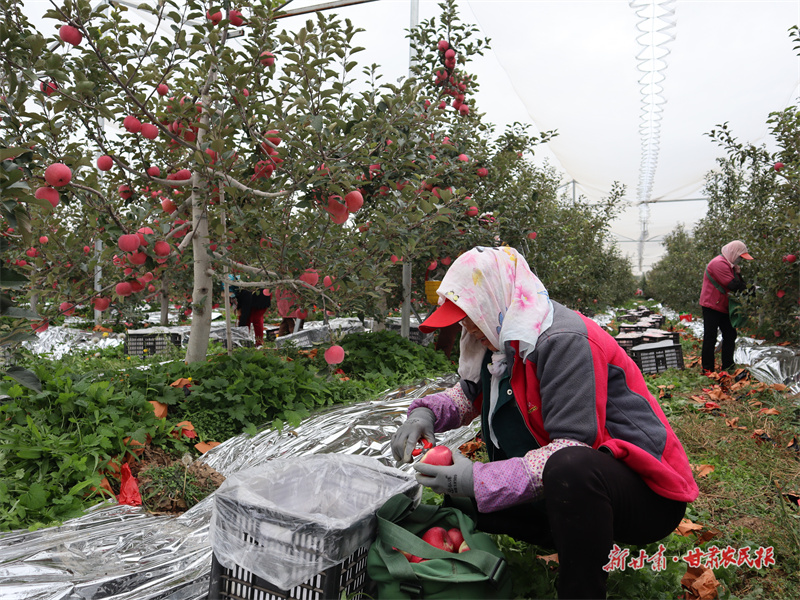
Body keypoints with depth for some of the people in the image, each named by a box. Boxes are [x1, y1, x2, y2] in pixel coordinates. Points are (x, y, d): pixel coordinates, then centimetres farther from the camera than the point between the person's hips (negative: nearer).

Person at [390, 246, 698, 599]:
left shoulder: (564, 341, -23)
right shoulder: (507, 339, 5)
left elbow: (573, 448, -29)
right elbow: (469, 393, 17)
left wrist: (478, 480, -27)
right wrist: (426, 413, -5)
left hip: (647, 491, -9)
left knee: (570, 469, -42)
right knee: (460, 499, 4)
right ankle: (588, 542, 12)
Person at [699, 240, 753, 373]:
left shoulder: (730, 265, 16)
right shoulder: (719, 264, -18)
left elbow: (740, 284, 12)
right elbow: (733, 285, -24)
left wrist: (738, 272, -6)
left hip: (723, 307, 10)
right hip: (711, 306, -10)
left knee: (730, 335, 11)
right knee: (710, 337, -6)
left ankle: (728, 366, 20)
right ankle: (707, 369, 0)